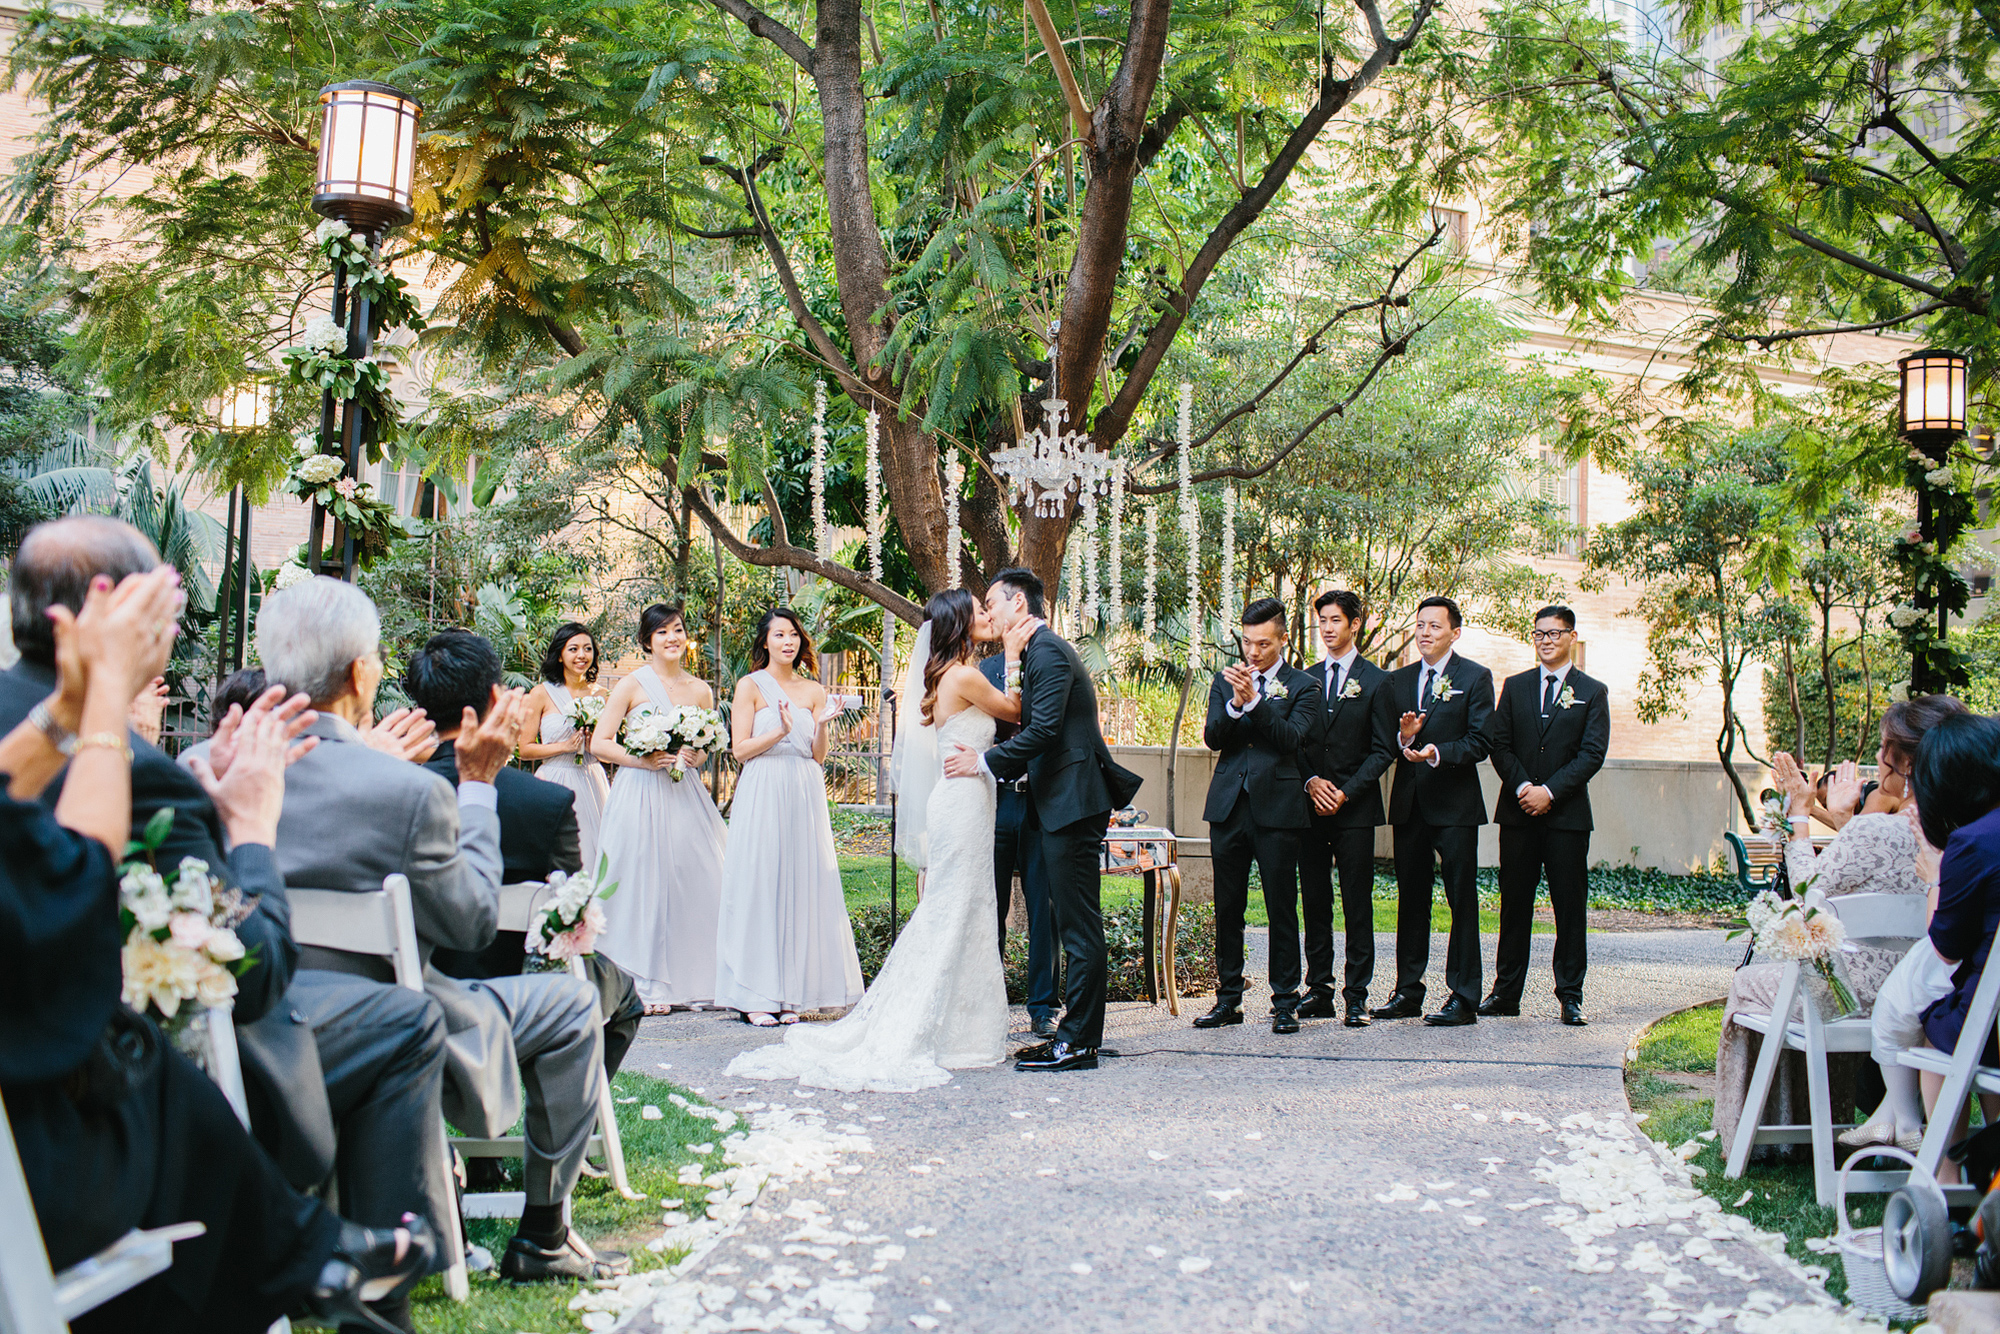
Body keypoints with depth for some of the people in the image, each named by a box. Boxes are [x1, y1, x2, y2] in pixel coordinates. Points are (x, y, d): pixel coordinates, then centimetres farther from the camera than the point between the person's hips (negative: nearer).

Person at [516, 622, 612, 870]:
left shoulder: (600, 694, 9)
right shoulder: (542, 694, -2)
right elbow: (525, 749, -2)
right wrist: (564, 747, -13)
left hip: (593, 783, 4)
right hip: (556, 782, -3)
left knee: (595, 854, 2)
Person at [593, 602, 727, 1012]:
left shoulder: (701, 690, 11)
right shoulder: (632, 685, 0)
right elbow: (600, 744, -2)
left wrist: (693, 757, -3)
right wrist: (645, 760, -14)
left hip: (686, 797, 4)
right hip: (641, 796, -4)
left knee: (692, 882, 0)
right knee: (642, 883, -4)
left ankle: (688, 980, 10)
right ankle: (642, 985, 4)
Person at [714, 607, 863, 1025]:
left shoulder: (814, 691, 12)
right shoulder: (751, 685, 3)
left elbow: (819, 756, 9)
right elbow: (740, 748, -4)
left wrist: (821, 726, -9)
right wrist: (780, 732, -17)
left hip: (804, 798, 4)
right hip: (762, 797, -4)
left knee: (801, 885, 2)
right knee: (759, 886, -4)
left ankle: (790, 993, 7)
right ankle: (755, 995, 0)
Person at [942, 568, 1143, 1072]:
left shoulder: (1048, 651, -12)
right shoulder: (1039, 651, 19)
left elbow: (1044, 729, -21)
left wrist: (984, 762, -16)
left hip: (1072, 803, -11)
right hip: (1059, 804, 11)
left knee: (1079, 926, -6)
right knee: (1073, 923, 12)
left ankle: (1078, 1043, -2)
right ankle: (1076, 1032, 19)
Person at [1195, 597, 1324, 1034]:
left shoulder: (1303, 686, 2)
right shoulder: (1225, 681, 12)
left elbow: (1292, 738, -12)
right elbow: (1212, 738, 1)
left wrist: (1254, 700, -20)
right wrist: (1235, 703, -16)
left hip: (1277, 809, -3)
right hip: (1229, 806, 3)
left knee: (1282, 909, 1)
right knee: (1227, 908, 9)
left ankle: (1285, 1002, 10)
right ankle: (1228, 999, 18)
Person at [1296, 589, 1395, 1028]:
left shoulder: (1376, 681, 1)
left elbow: (1383, 750, -2)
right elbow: (1293, 741, 12)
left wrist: (1345, 792, -11)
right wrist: (1310, 781, -6)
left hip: (1355, 809, -3)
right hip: (1311, 807, 4)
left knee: (1357, 905, -1)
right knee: (1314, 901, 6)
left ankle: (1357, 994, 5)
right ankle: (1319, 990, 14)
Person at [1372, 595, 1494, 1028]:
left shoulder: (1475, 678, 0)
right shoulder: (1398, 681, 13)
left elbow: (1479, 743, -8)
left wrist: (1437, 753, -22)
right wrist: (1403, 738, -12)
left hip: (1455, 803, -5)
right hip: (1409, 804, 5)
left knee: (1462, 901, -1)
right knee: (1411, 899, 10)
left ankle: (1464, 998, 4)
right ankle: (1408, 992, 18)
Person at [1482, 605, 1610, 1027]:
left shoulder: (1592, 692, 5)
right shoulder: (1515, 686, 13)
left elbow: (1592, 753, -4)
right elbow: (1500, 745, 6)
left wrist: (1549, 791, -13)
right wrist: (1522, 786, -10)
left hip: (1567, 813, -2)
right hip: (1518, 813, 2)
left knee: (1570, 906, 0)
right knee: (1514, 904, 5)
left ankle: (1570, 996, 7)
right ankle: (1506, 992, 12)